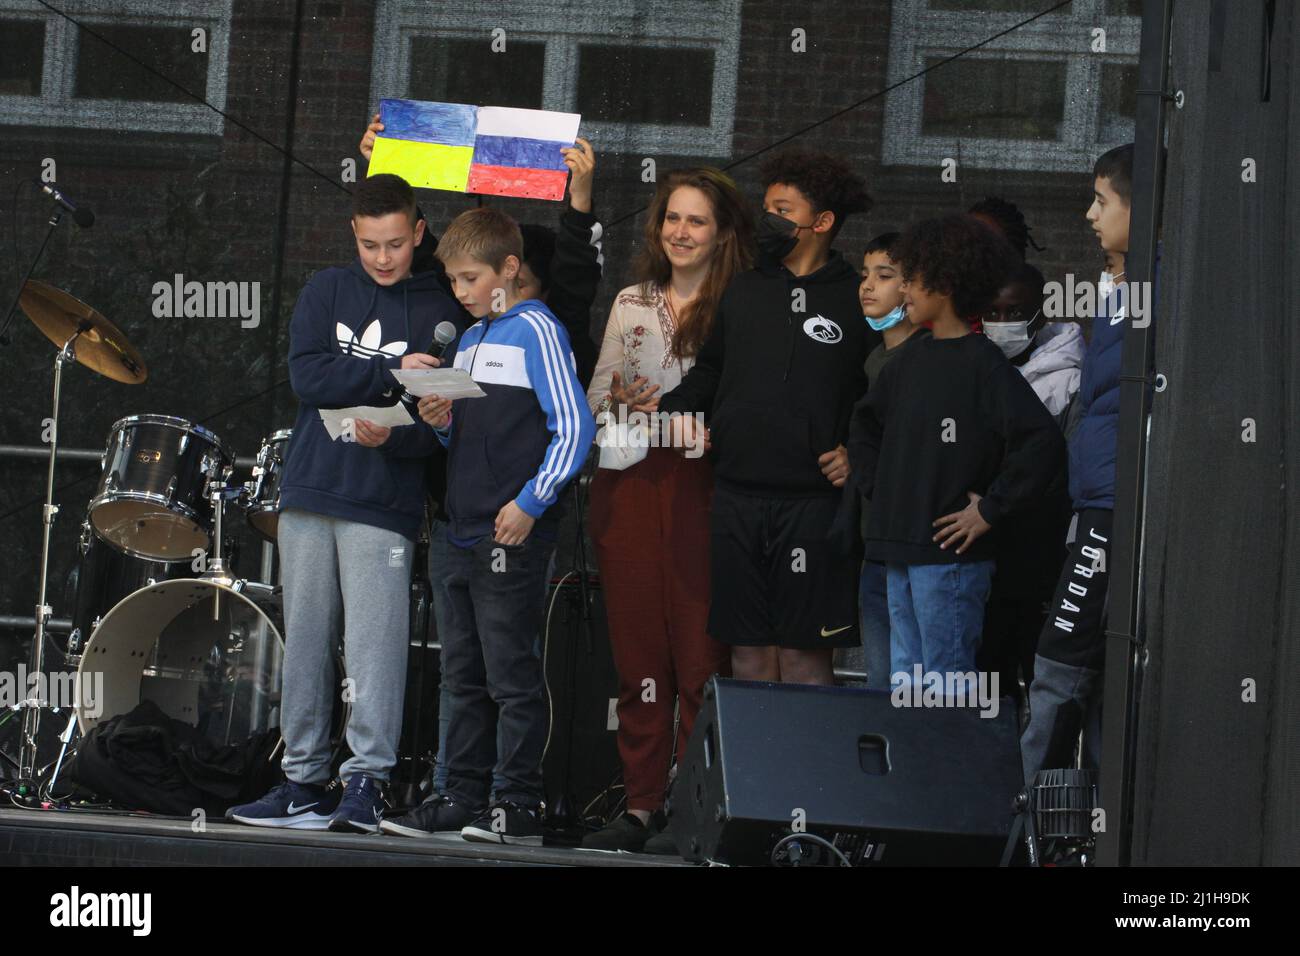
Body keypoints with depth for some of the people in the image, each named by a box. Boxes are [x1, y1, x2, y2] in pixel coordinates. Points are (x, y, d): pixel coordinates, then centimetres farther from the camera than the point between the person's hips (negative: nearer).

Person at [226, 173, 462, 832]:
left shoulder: (439, 312, 4)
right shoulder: (327, 291, 12)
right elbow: (306, 374, -3)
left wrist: (390, 436, -22)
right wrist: (390, 371, -10)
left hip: (384, 506, -3)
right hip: (309, 495, 3)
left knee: (374, 642, -10)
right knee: (305, 642, 6)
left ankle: (366, 779, -8)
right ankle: (305, 782, 11)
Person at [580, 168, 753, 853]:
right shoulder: (632, 303, 16)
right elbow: (595, 398, 19)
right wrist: (619, 400, -3)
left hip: (703, 482, -4)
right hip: (630, 482, 4)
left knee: (700, 651, -7)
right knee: (637, 648, 4)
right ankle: (641, 805, 8)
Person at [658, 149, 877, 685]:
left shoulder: (858, 300, 0)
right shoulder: (744, 292, 14)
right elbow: (710, 369, 24)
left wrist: (858, 453, -10)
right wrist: (679, 409, 7)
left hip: (813, 500, -4)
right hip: (736, 497, 4)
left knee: (805, 649, -3)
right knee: (748, 645, 8)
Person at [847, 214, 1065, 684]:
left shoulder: (984, 364, -11)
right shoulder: (911, 359, 14)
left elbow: (1044, 444, -20)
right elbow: (866, 422, 32)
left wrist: (988, 511, -16)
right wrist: (875, 485, 18)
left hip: (951, 555, -8)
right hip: (900, 552, 8)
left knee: (946, 687, -7)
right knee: (903, 683, 11)